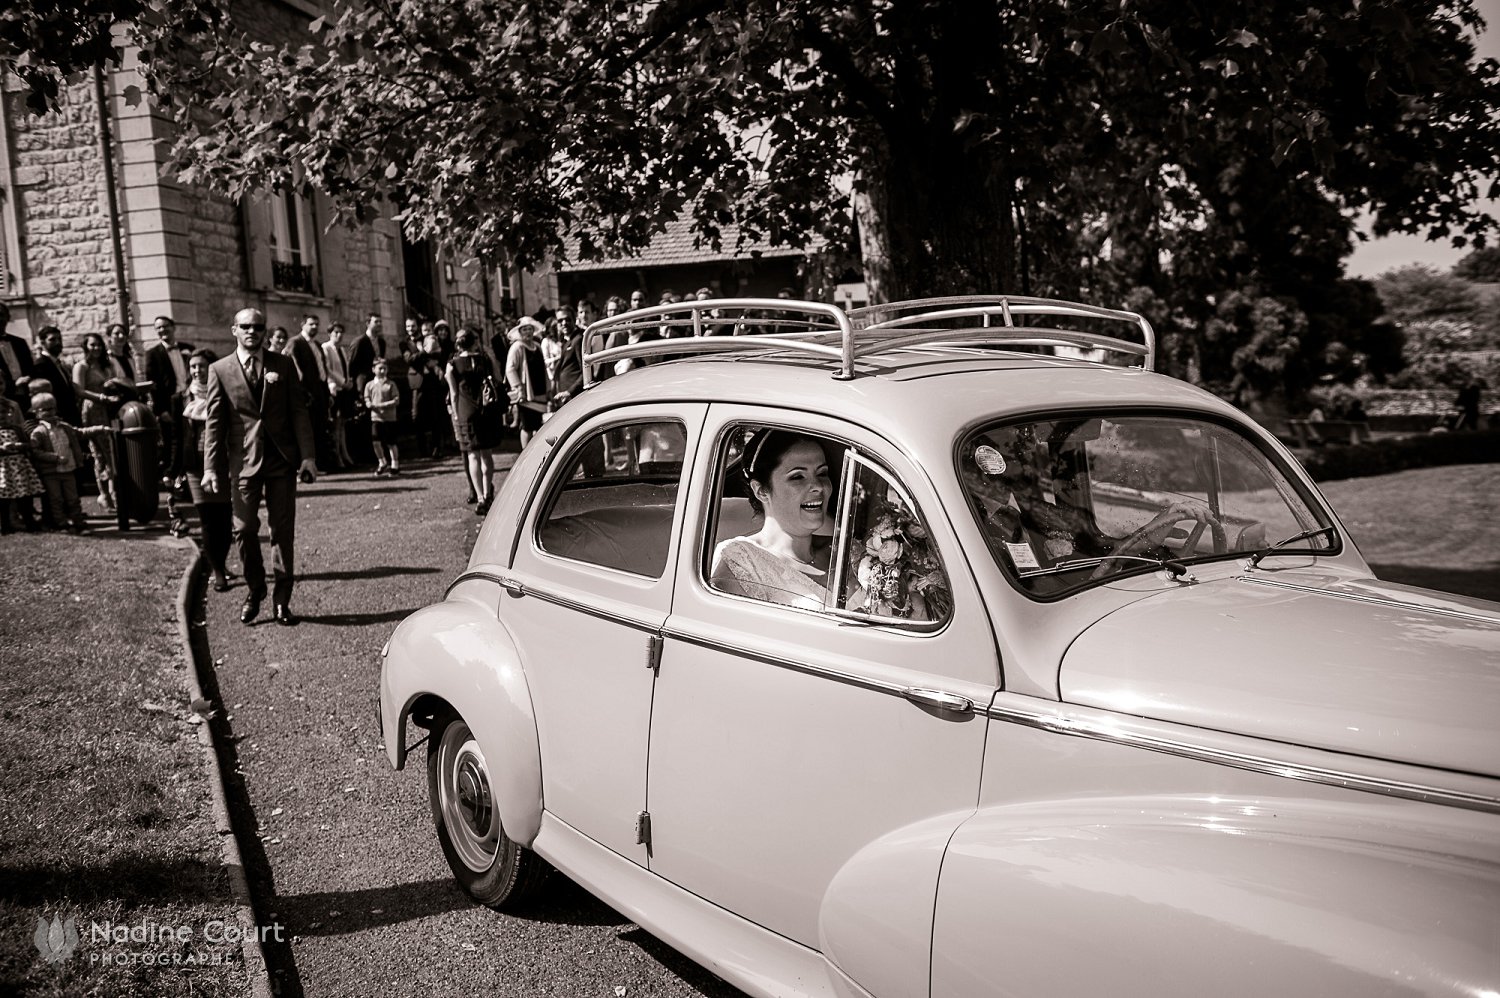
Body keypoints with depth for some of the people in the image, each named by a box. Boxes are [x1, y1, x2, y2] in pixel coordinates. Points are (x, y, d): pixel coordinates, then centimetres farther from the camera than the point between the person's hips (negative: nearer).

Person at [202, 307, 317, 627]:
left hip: (282, 459, 1)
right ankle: (254, 590, 22)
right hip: (244, 462, 0)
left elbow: (299, 412, 3)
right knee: (245, 530, 2)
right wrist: (211, 467, -4)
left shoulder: (283, 365, 6)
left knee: (283, 529, 3)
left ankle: (282, 600, 10)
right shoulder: (220, 370, 4)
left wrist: (307, 456, -5)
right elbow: (214, 422, 2)